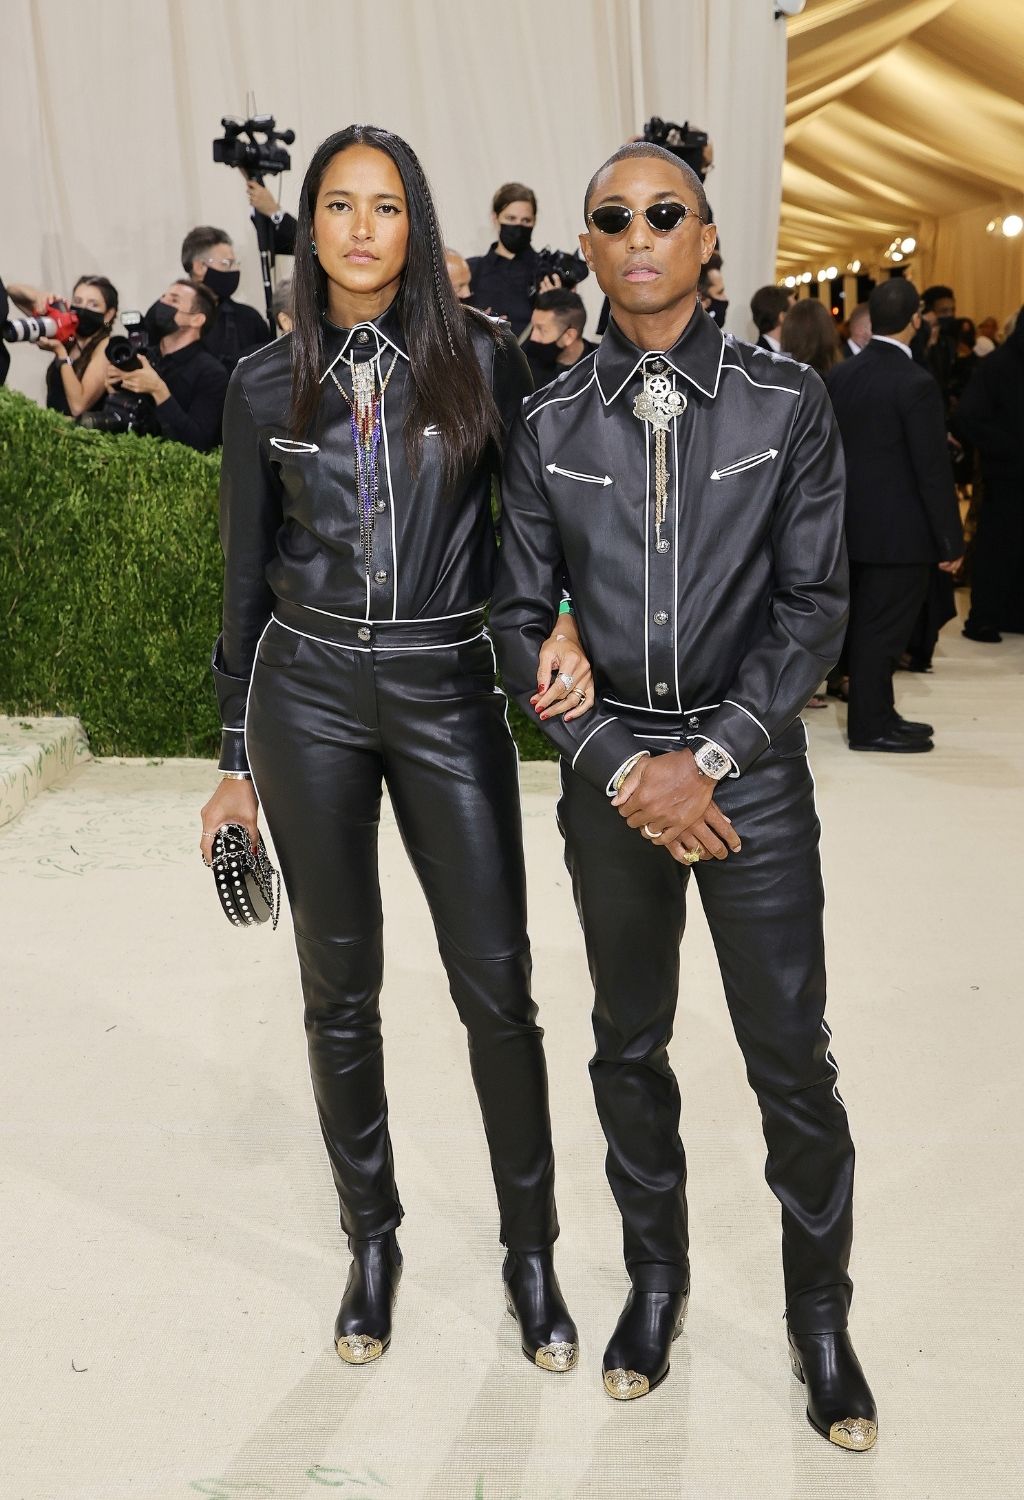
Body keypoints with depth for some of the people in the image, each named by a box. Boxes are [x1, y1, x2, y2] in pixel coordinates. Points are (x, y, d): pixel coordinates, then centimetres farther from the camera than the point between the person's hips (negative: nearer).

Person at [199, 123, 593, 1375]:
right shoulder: (267, 384, 4)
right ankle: (371, 1238, 29)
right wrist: (234, 758, 9)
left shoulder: (482, 358, 0)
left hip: (447, 688, -1)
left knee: (496, 984, 1)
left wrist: (566, 621, -18)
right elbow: (246, 577, 8)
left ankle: (531, 1250, 20)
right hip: (308, 694, 1)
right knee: (340, 987, 9)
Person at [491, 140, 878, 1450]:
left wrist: (707, 759, -14)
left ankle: (820, 1312, 27)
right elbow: (520, 619, 1)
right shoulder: (547, 427, 1)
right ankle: (655, 1276, 37)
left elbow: (813, 604, -5)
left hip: (753, 771, -1)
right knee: (630, 1047, 15)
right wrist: (621, 766, -10)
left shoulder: (789, 406, -3)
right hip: (610, 776, 2)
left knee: (792, 1060, 4)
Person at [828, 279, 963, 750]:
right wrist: (951, 541, -10)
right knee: (883, 628, 2)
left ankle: (872, 713, 26)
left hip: (854, 523, 7)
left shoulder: (841, 374, 3)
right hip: (899, 529, -7)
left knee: (866, 624, 16)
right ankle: (871, 725, 11)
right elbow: (933, 469, -17)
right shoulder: (916, 383, -17)